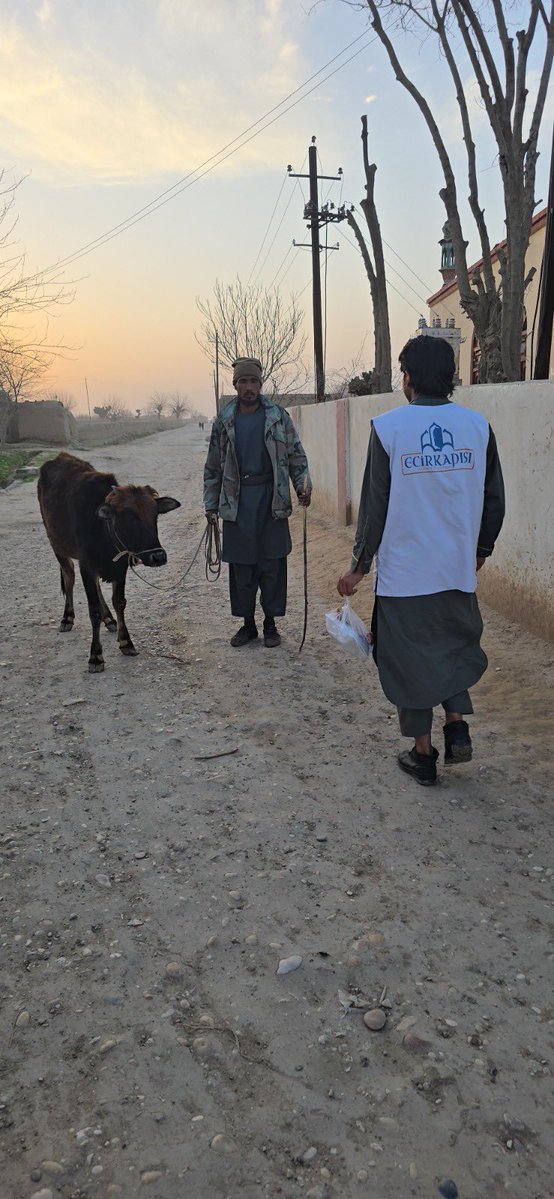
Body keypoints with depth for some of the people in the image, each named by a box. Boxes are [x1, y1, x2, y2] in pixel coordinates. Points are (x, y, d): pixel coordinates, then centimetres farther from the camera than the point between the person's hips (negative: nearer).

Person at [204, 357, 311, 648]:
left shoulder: (278, 416, 3)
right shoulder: (224, 421, 7)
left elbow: (296, 455, 6)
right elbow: (213, 467, 12)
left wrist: (303, 486, -8)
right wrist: (211, 504, 9)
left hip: (271, 499, -1)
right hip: (236, 502, 1)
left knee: (273, 565, 3)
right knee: (241, 567, 6)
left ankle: (270, 624, 16)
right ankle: (247, 624, 19)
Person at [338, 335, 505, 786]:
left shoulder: (389, 427, -10)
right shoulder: (477, 425, -1)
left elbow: (375, 505, -9)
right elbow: (494, 499, 5)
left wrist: (359, 566, 1)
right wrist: (480, 550, 20)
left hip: (404, 569, -3)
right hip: (459, 568, 3)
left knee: (409, 658, 11)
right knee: (456, 646, 25)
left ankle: (423, 754, 20)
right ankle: (457, 724, 12)